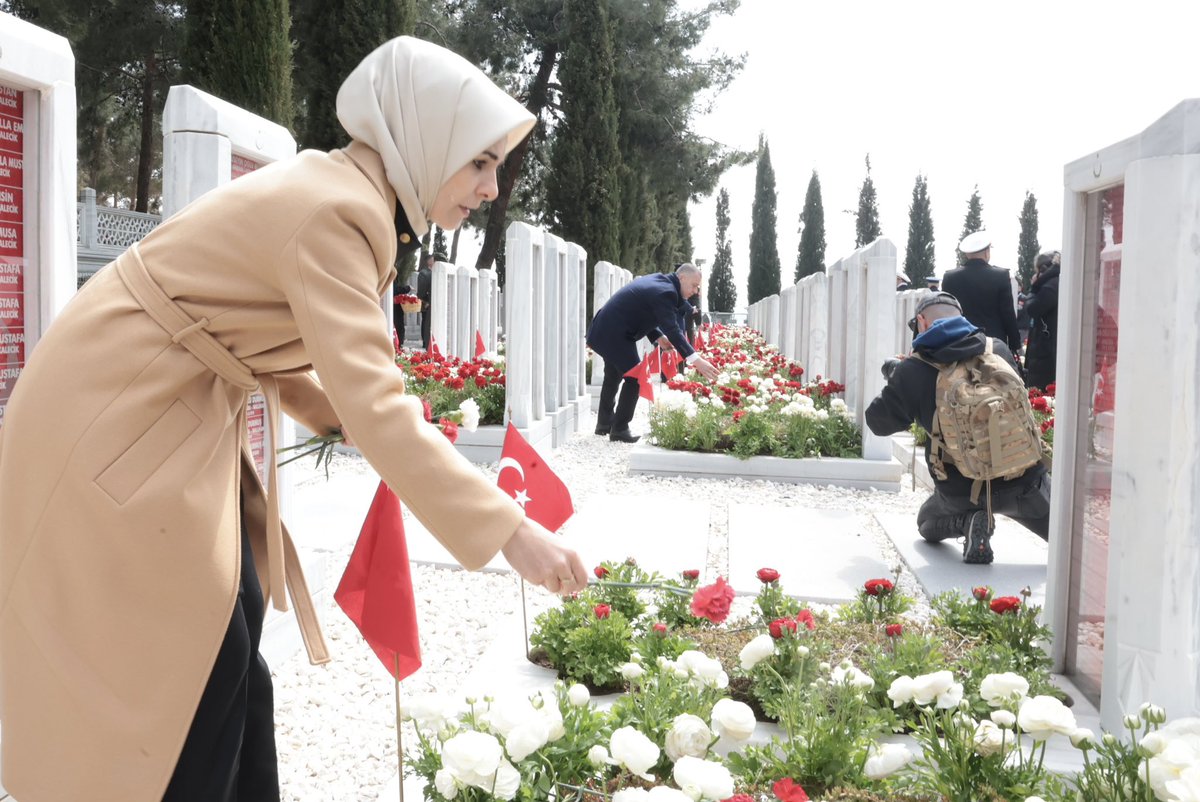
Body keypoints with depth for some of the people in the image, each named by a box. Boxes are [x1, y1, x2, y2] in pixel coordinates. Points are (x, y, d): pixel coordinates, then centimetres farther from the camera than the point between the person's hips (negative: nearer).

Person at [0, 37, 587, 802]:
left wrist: (350, 421, 0)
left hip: (167, 420, 9)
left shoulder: (340, 193, 8)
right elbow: (371, 402, -30)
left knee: (225, 665, 13)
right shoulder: (336, 211, -22)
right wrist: (507, 529, -30)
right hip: (115, 426, -9)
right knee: (184, 678, -2)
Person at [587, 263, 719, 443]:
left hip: (605, 330, 11)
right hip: (614, 334, -11)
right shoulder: (665, 292, -23)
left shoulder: (659, 280, 7)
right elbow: (672, 330, -31)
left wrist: (658, 337, 5)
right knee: (634, 377, -6)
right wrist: (695, 359, -36)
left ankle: (604, 423, 37)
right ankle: (619, 429, 1)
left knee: (613, 376, 23)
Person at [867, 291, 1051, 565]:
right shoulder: (999, 350, 1)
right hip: (1022, 480, 1)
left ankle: (967, 522, -1)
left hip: (962, 492, -1)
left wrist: (892, 371, 19)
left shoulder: (911, 371, -9)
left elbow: (878, 422, 3)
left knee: (928, 524, 30)